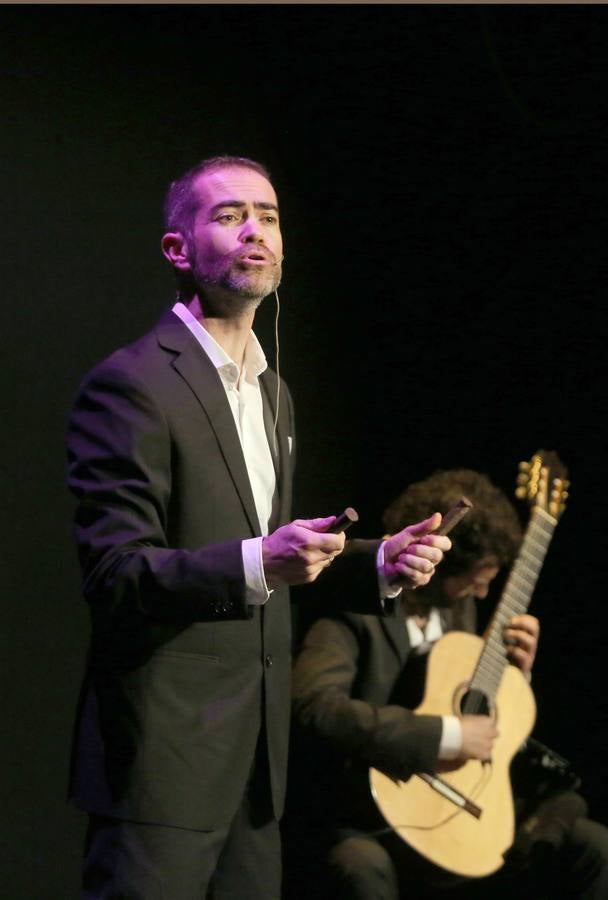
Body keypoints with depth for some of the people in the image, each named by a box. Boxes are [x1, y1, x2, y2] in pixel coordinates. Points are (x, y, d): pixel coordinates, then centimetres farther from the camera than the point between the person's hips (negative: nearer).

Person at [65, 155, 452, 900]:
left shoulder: (273, 392, 19)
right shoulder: (131, 384, -10)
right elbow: (114, 573, -17)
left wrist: (376, 566, 8)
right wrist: (258, 564, -31)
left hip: (255, 763, 8)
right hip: (165, 763, -8)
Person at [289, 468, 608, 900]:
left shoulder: (461, 606, 11)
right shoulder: (354, 609, -15)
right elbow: (316, 706, -32)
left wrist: (515, 674, 2)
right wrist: (446, 735, -28)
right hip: (361, 827, -8)